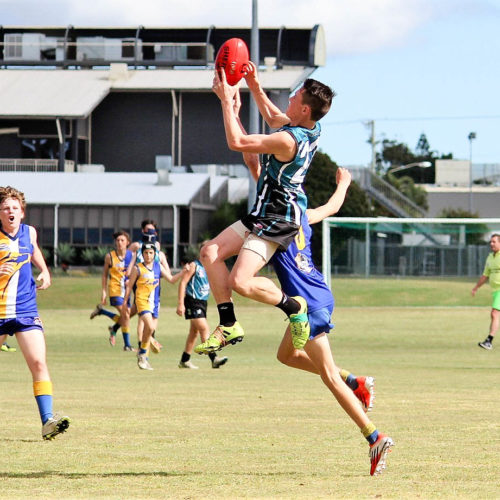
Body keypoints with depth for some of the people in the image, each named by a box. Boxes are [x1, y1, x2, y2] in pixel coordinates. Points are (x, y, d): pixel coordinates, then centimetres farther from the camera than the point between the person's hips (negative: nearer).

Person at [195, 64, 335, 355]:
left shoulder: (289, 140, -27)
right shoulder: (311, 130, 2)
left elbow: (237, 142, -24)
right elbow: (273, 118, 25)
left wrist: (227, 100, -16)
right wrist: (255, 87, 15)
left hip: (278, 220, -11)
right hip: (264, 214, 11)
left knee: (240, 282, -20)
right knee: (211, 253, 5)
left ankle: (294, 307, 4)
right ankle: (229, 326, 5)